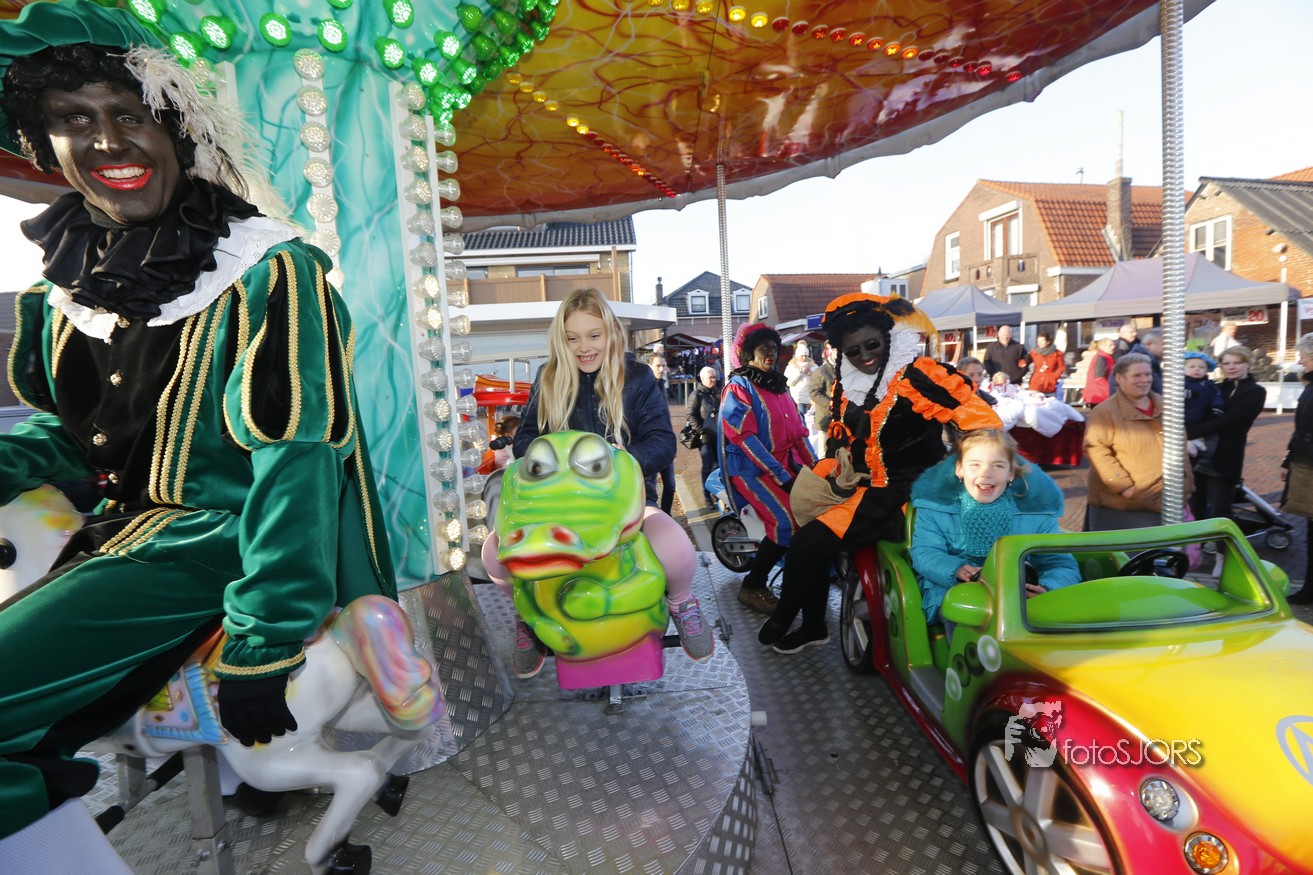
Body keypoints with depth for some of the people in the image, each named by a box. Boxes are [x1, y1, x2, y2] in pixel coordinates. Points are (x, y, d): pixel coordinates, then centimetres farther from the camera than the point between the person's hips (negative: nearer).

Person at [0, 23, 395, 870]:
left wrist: (260, 649, -26)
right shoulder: (68, 280, 8)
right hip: (134, 519, 8)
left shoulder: (267, 276, -16)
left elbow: (295, 461, -23)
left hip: (225, 539, -8)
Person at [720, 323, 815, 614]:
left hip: (786, 464, 7)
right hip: (751, 470, -7)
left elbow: (797, 429, 15)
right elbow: (745, 437, -15)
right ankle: (751, 587, -7)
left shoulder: (778, 385, 18)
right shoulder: (738, 388, -5)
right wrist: (781, 477, -20)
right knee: (787, 522, -21)